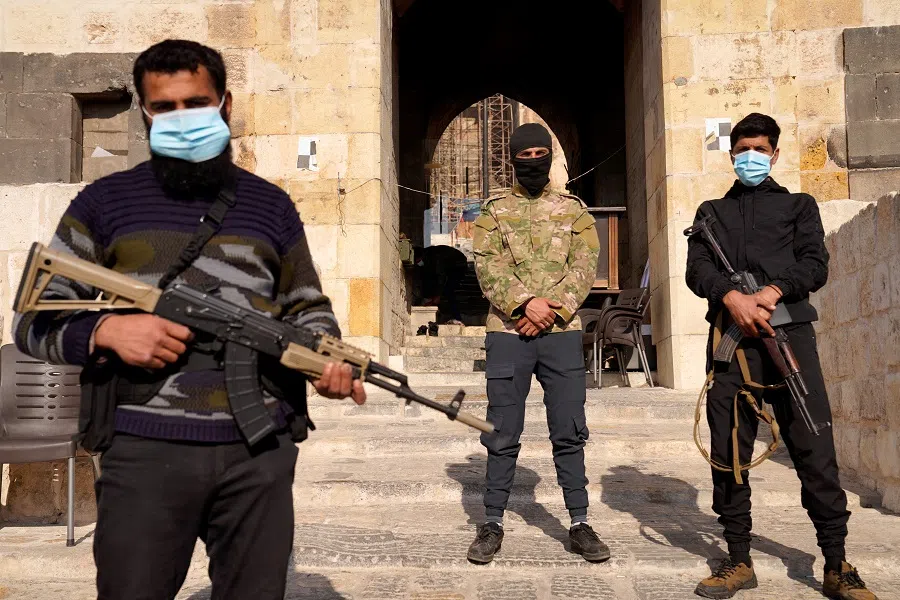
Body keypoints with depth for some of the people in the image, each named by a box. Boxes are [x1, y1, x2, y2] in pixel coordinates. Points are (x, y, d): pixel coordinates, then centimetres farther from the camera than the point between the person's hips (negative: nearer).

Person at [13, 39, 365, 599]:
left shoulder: (271, 206, 12)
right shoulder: (104, 203, 6)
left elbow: (307, 307, 18)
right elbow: (35, 318, 6)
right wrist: (105, 330, -14)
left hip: (261, 452, 2)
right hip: (145, 451, -1)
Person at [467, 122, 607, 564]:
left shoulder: (573, 210, 11)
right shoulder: (494, 212, 8)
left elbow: (584, 268, 1)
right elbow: (487, 268, -4)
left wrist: (552, 312, -12)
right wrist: (526, 303, -18)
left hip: (562, 333, 1)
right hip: (508, 333, -1)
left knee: (569, 432, 4)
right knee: (502, 434, 4)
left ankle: (579, 523, 14)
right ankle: (493, 524, 15)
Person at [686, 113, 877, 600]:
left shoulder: (799, 205, 19)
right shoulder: (711, 212, 21)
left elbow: (815, 264, 5)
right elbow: (697, 269, 6)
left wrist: (770, 293, -14)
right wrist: (733, 298, -14)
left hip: (788, 333, -1)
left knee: (814, 447, -5)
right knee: (728, 450, 0)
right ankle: (738, 560, 9)